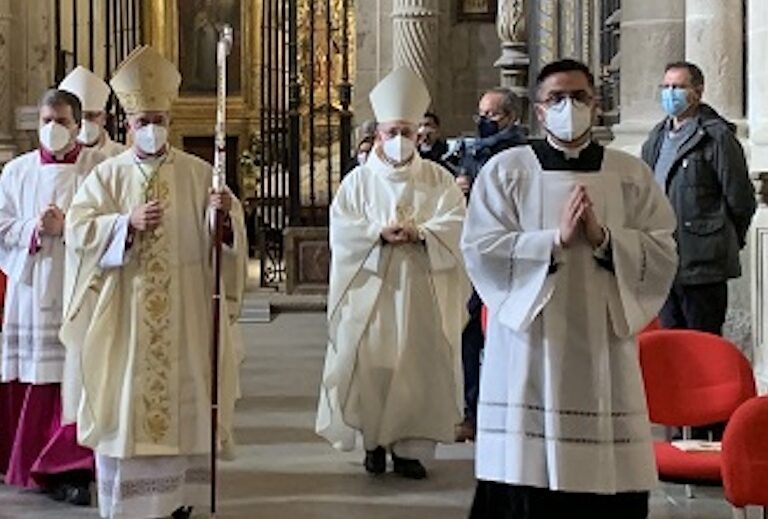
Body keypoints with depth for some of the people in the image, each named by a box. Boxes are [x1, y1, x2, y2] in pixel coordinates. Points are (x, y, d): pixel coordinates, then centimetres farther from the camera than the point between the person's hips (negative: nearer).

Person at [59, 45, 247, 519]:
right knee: (125, 401, 0)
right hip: (124, 315, 0)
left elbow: (225, 230, 1)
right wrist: (129, 223, -21)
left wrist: (224, 214, -22)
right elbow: (78, 229, -6)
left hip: (185, 314, 1)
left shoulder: (198, 172, 5)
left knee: (183, 399, 4)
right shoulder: (108, 174, 4)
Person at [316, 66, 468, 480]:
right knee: (369, 364, -5)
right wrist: (380, 233, -16)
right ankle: (373, 440, 9)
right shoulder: (359, 180, 8)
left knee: (420, 365, -2)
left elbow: (454, 224, -3)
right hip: (371, 288, 0)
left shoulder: (437, 179, 9)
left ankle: (411, 447, 4)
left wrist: (418, 233, -19)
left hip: (421, 291, 0)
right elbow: (341, 229, -2)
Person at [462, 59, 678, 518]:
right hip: (529, 346, -1)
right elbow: (480, 249, -6)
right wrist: (556, 240, -15)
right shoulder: (506, 169, 4)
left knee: (609, 477, 1)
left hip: (603, 346, 2)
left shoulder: (632, 174, 9)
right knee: (527, 469, -2)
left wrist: (604, 238, -13)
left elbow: (663, 253, 2)